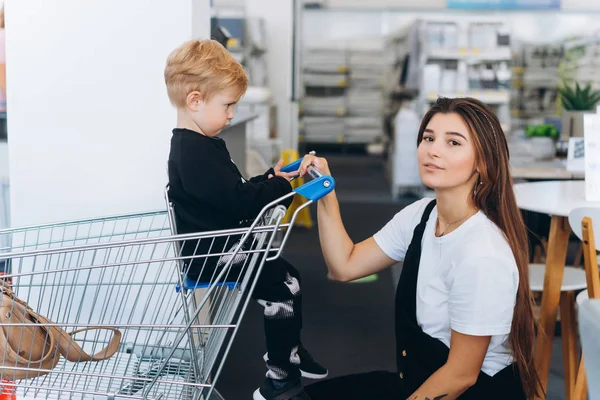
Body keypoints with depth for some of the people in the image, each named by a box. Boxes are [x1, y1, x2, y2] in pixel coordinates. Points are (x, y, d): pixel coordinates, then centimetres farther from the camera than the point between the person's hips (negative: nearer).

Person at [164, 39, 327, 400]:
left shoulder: (200, 144, 12)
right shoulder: (194, 153, -23)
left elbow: (235, 191, 18)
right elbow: (239, 202, -28)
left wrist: (270, 179, 5)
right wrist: (281, 187, -14)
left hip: (224, 246, 11)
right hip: (211, 257, -11)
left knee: (287, 275, 18)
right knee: (283, 287, -14)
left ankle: (287, 350, 35)